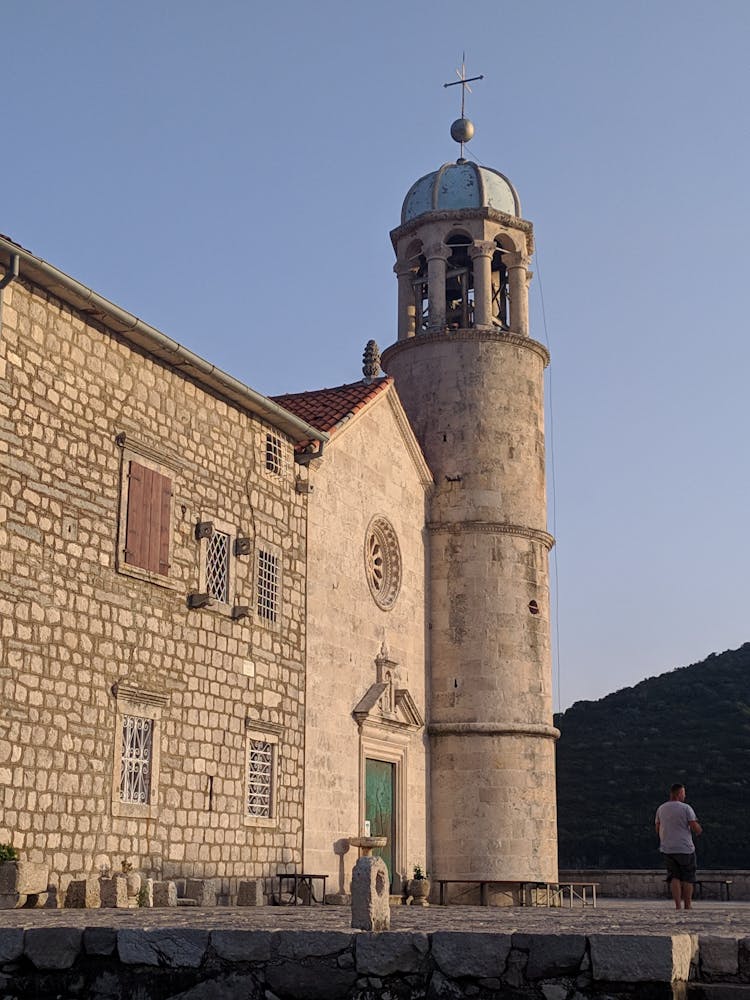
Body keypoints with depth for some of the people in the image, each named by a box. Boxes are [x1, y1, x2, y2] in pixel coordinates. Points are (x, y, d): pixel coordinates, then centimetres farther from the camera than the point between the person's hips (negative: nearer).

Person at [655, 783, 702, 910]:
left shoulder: (661, 809, 6)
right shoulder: (686, 808, -9)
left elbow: (658, 830, 11)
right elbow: (696, 828, -11)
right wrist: (699, 829, 11)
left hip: (667, 848, 4)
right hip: (685, 848, -4)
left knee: (674, 878, 6)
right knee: (687, 879, 8)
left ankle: (677, 905, -5)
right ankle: (687, 906, 11)